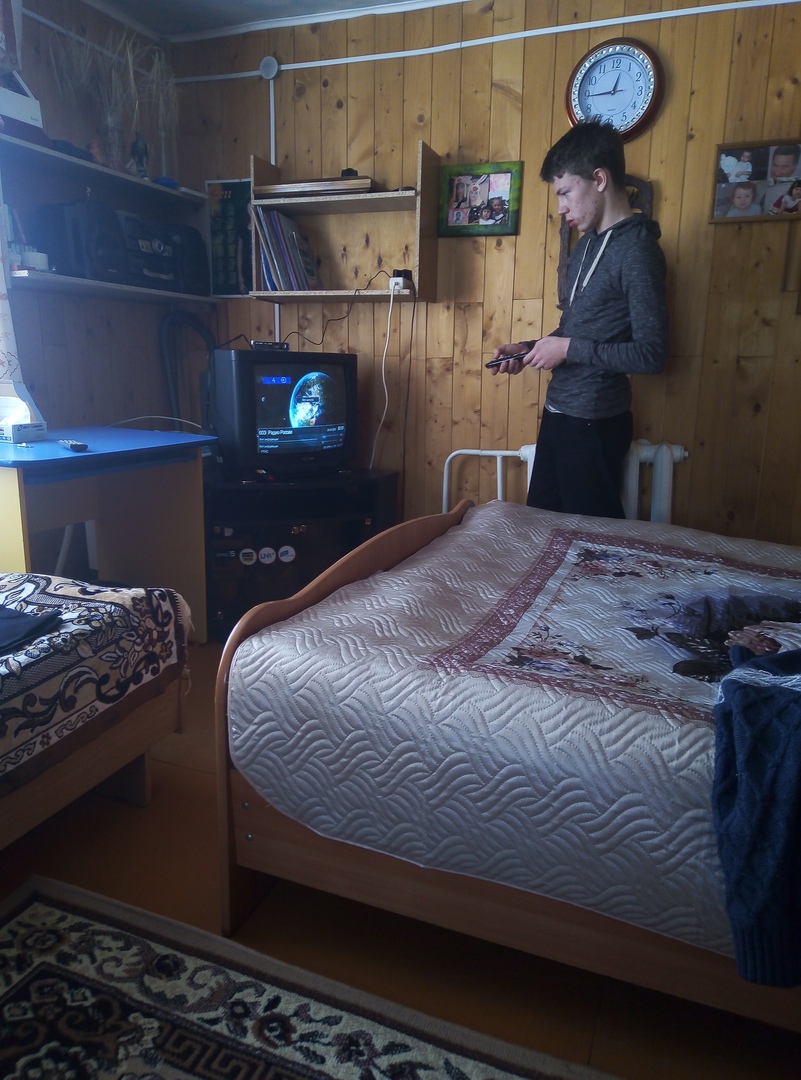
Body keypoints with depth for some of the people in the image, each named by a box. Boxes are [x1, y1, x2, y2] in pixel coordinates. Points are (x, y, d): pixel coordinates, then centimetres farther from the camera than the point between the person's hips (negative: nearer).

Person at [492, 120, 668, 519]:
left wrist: (569, 350, -16)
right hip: (559, 412, 9)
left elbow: (651, 354, -20)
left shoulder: (637, 249, -14)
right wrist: (529, 348, 6)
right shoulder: (587, 244, 12)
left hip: (594, 422, -9)